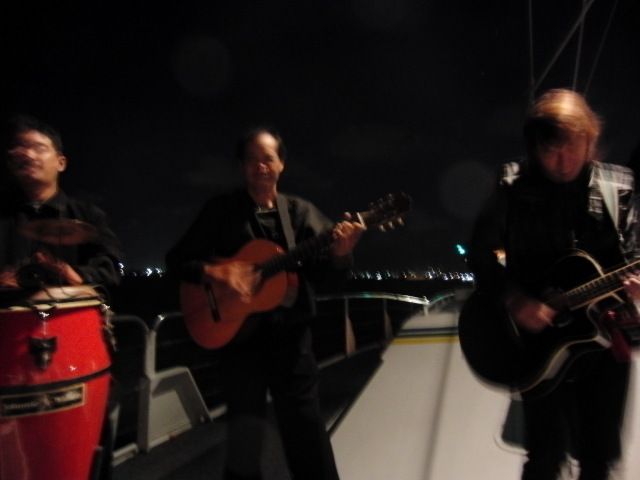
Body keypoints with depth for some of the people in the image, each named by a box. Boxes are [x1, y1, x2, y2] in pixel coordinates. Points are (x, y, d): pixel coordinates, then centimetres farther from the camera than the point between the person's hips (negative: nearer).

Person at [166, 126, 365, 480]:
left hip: (291, 334, 2)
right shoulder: (221, 210, -2)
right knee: (244, 437, 7)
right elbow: (177, 259, -1)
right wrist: (214, 271, -20)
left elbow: (318, 269, -7)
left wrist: (338, 252, -29)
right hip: (240, 334, -2)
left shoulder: (300, 211, 3)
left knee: (307, 430, 14)